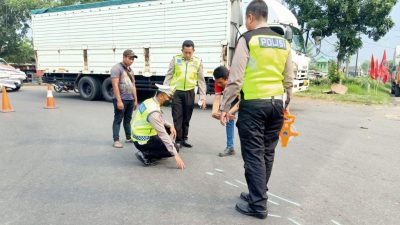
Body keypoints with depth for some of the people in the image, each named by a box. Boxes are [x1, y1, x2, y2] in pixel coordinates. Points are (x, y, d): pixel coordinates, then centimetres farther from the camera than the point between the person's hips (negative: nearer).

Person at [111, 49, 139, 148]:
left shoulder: (130, 70, 17)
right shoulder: (117, 68, -8)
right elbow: (115, 85, -16)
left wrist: (135, 100, 17)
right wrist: (119, 100, -21)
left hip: (130, 99, 8)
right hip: (121, 99, -8)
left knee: (128, 119, 15)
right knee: (118, 120, -3)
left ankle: (128, 138, 24)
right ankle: (116, 140, 1)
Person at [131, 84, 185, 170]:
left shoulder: (150, 101, 2)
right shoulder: (153, 111, -27)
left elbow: (160, 120, 17)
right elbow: (162, 134, -29)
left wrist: (170, 125, -1)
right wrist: (175, 155, -27)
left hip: (139, 135, 9)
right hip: (142, 142, -9)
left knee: (169, 129, 15)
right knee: (175, 149, -7)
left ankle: (154, 149, 15)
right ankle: (145, 155, -8)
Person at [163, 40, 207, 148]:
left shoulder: (198, 62, 4)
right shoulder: (175, 59, 1)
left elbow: (201, 80, 5)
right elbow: (168, 76, 3)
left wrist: (203, 96, 0)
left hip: (189, 93, 1)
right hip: (176, 92, -1)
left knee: (186, 118, 10)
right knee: (177, 118, -2)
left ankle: (184, 139, 23)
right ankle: (178, 140, 7)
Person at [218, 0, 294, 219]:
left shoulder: (247, 39, -6)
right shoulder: (283, 42, 13)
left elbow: (235, 78, -12)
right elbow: (289, 80, 15)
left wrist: (224, 106, -6)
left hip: (253, 105, -6)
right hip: (276, 104, 7)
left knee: (253, 155, 0)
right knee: (267, 153, 14)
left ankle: (258, 205, 7)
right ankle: (257, 194, 30)